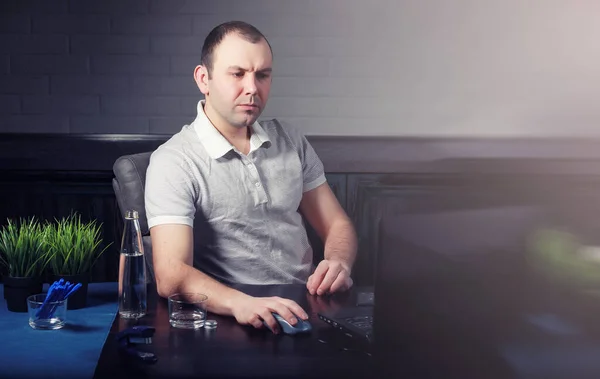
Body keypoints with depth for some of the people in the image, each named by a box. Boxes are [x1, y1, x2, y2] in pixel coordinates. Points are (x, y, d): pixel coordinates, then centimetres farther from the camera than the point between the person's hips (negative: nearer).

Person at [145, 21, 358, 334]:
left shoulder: (291, 141, 11)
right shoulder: (172, 163, -8)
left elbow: (336, 224, 16)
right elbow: (170, 276, -20)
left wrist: (338, 263, -8)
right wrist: (241, 303, -38)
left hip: (305, 307, 4)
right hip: (229, 320, -3)